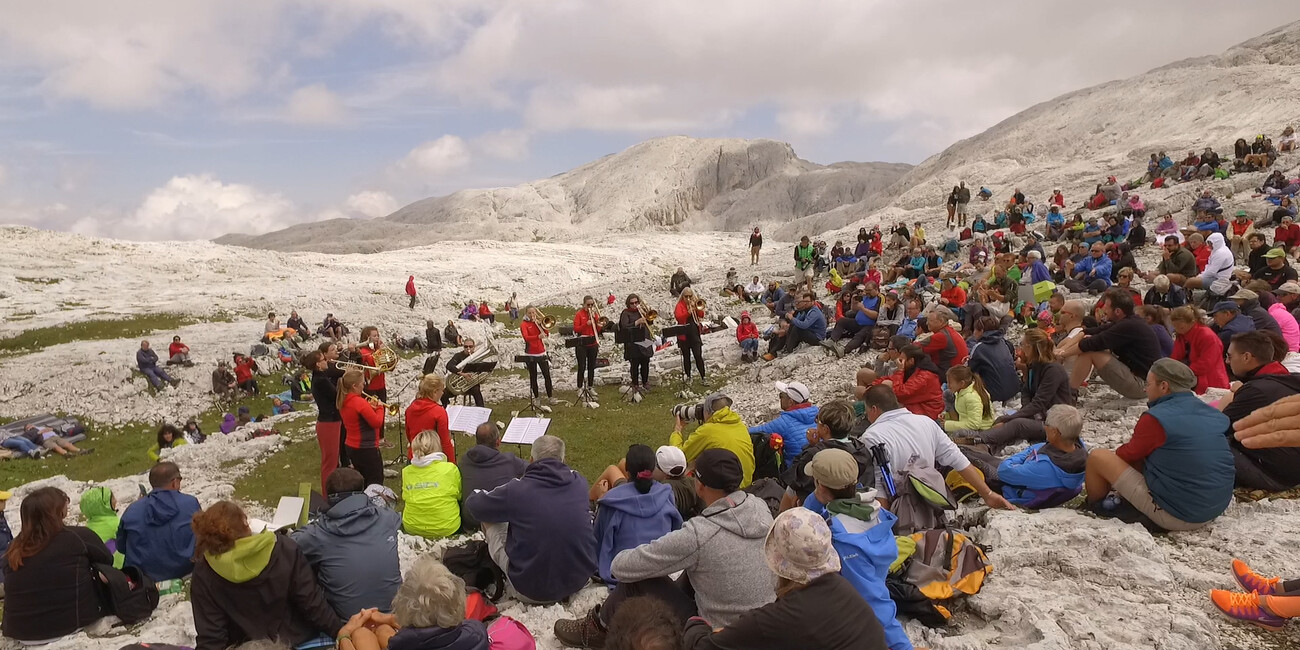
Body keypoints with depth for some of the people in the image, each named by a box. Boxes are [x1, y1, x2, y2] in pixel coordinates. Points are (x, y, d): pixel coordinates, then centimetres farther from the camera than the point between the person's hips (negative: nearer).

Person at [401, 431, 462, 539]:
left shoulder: (406, 472, -1)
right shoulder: (450, 469, -11)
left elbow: (405, 498, 12)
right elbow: (460, 495, 2)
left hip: (412, 529, 4)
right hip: (446, 529, -4)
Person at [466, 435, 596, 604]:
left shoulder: (516, 491, -17)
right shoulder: (579, 483, -5)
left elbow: (473, 505, 3)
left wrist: (478, 494, 27)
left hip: (531, 593, -3)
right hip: (580, 582, 4)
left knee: (490, 521, 13)